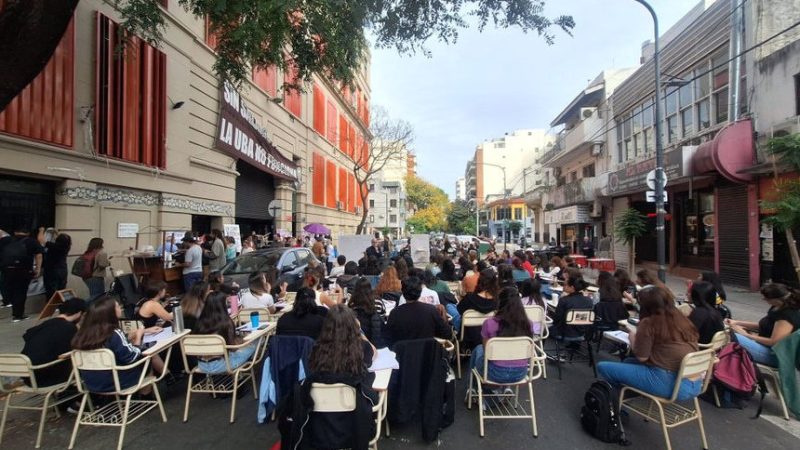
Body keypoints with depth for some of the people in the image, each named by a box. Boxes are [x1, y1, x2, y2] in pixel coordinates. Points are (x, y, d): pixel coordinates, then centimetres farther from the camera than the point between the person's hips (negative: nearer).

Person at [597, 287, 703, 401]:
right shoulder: (681, 319, 10)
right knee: (628, 362, 28)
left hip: (670, 383, -9)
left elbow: (641, 357, -7)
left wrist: (633, 337, 10)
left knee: (603, 367, -3)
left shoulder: (649, 322, -11)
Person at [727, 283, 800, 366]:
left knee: (734, 337, -29)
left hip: (776, 356, -10)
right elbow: (762, 325, 17)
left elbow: (773, 342, -25)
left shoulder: (786, 316, -23)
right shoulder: (777, 307, 5)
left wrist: (746, 335, -17)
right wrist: (737, 322, 9)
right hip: (770, 347, 11)